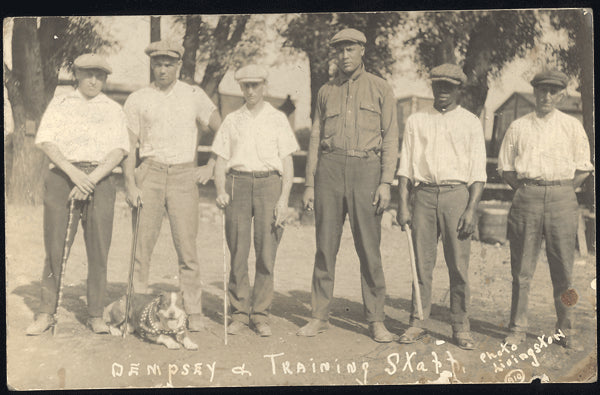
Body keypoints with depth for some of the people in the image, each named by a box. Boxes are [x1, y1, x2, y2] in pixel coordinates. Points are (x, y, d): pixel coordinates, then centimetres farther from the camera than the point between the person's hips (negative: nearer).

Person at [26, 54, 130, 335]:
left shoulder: (114, 110, 14)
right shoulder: (59, 104, 13)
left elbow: (118, 151, 1)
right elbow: (46, 142, 1)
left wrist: (91, 179, -13)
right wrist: (74, 173, -13)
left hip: (100, 179, 0)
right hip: (62, 176, 0)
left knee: (99, 248, -3)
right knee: (54, 246, -2)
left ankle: (96, 315, 6)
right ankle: (47, 312, 9)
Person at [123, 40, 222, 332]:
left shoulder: (194, 96, 9)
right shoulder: (137, 100, 9)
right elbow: (128, 146, 6)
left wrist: (211, 167, 6)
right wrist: (130, 185, -5)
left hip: (184, 175, 0)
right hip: (149, 173, 1)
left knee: (187, 247, -5)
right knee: (142, 244, -3)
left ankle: (194, 313, 1)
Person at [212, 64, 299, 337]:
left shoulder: (277, 119, 11)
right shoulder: (231, 120, 16)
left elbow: (287, 163, 7)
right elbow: (221, 161, 14)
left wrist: (284, 198, -5)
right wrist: (221, 191, -3)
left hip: (268, 184, -1)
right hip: (238, 184, 1)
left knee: (266, 254, -5)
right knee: (237, 253, -2)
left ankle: (260, 315, 4)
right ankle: (239, 313, 7)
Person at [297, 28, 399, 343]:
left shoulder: (380, 89, 8)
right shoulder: (326, 91, 16)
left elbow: (390, 138, 4)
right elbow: (316, 138, 16)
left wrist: (386, 182, -6)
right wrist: (310, 184, 8)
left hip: (365, 168, -2)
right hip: (329, 168, 3)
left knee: (369, 248, -2)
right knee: (325, 246, 3)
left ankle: (376, 320, 6)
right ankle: (320, 316, 12)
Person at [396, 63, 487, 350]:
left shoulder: (471, 123, 9)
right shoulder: (416, 122, 14)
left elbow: (478, 171, 3)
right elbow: (405, 166, 10)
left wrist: (472, 209, -8)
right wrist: (403, 205, 0)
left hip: (457, 194, -1)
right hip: (424, 194, 2)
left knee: (459, 264, -3)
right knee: (421, 263, 1)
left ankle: (461, 328, 5)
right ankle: (417, 323, 9)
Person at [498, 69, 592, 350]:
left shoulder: (572, 127, 10)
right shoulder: (518, 127, 11)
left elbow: (583, 169, 10)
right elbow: (505, 167, 13)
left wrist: (560, 191, 0)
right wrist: (524, 190, 3)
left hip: (561, 197, 0)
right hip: (526, 197, 0)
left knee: (563, 269, 1)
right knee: (521, 268, 1)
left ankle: (565, 332, 10)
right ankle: (517, 329, 10)